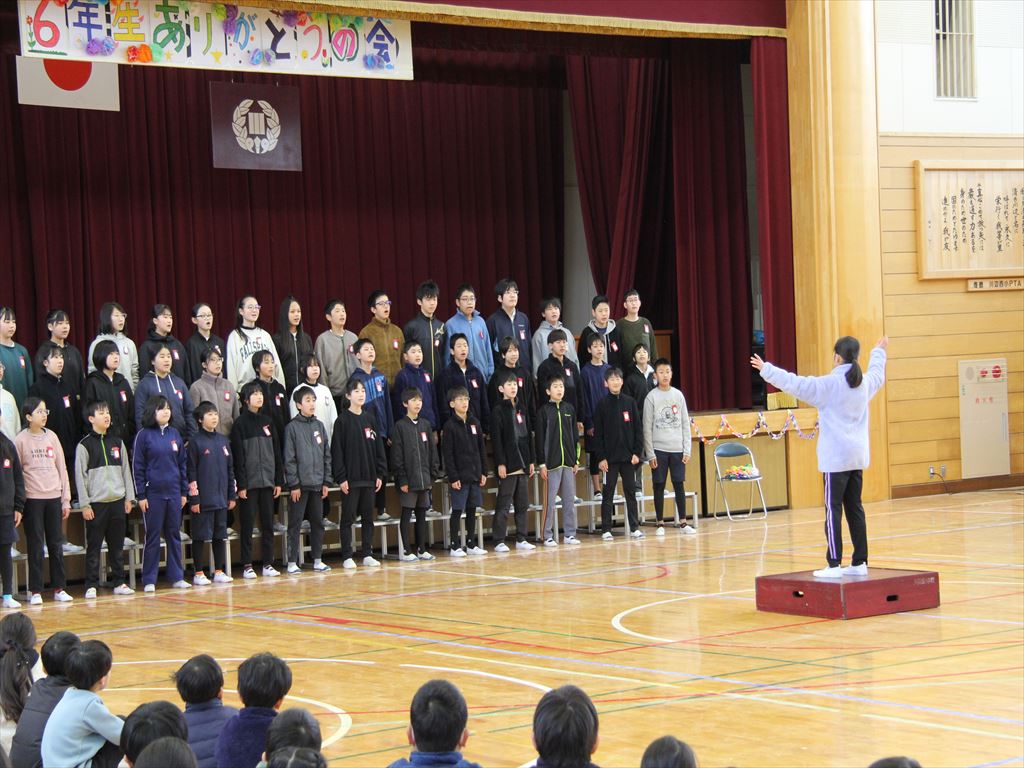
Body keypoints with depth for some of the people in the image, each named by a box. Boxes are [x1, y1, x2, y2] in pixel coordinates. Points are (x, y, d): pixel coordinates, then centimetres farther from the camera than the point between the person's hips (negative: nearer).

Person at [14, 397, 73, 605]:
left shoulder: (51, 437, 8)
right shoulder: (21, 440, -3)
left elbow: (62, 469, 10)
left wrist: (66, 500, 7)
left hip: (54, 497, 3)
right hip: (32, 499, -3)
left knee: (56, 544, 6)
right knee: (35, 546, 0)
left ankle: (59, 588, 12)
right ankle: (35, 591, 5)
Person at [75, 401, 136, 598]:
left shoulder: (117, 443, 10)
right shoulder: (85, 445, -3)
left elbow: (126, 470, 13)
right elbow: (80, 476, -5)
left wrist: (129, 498, 8)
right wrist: (84, 504, -8)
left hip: (118, 501, 4)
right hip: (96, 503, -4)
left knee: (117, 546, 9)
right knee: (93, 547, -1)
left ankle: (119, 582, 15)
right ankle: (91, 585, 3)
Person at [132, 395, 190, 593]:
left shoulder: (175, 434, 9)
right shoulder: (144, 435, -4)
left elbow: (183, 463, 14)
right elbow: (137, 466, -5)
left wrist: (184, 492, 10)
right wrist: (140, 495, -8)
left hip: (174, 493, 4)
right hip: (153, 493, -4)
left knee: (174, 535, 8)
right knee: (153, 536, 0)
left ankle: (177, 577, 14)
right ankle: (149, 580, 5)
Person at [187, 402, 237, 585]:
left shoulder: (223, 441, 11)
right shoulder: (196, 441, -6)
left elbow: (230, 469, 15)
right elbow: (191, 471, -8)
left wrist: (232, 495, 12)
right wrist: (194, 498, -12)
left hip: (221, 499, 5)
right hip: (203, 500, -5)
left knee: (220, 535, 9)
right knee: (200, 536, 0)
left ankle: (219, 572, 17)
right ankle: (198, 574, 6)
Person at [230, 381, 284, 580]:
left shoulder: (267, 422, 11)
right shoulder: (240, 424, -4)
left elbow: (276, 453, 13)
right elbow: (238, 457, -8)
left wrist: (279, 480, 7)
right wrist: (241, 485, -13)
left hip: (267, 481, 5)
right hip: (249, 483, -5)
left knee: (268, 524, 6)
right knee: (248, 525, -2)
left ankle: (268, 564, 12)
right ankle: (247, 566, 2)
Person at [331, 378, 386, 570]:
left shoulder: (370, 418, 9)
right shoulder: (343, 420, -5)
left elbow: (379, 447, 12)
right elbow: (337, 450, -7)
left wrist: (380, 474, 6)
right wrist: (341, 477, -13)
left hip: (369, 477, 5)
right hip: (350, 478, -5)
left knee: (368, 517, 8)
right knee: (348, 518, 0)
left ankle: (367, 554, 14)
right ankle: (347, 557, 3)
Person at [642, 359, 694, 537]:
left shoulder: (678, 395, 6)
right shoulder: (651, 397, -1)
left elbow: (685, 424, 8)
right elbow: (647, 428, -1)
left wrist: (687, 449, 2)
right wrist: (650, 454, -6)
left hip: (677, 449, 2)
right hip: (658, 449, -2)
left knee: (679, 484, 3)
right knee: (659, 486, 2)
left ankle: (683, 522, 8)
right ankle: (660, 524, 8)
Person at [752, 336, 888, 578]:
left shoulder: (829, 384, -13)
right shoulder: (865, 383, 8)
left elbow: (795, 383, -14)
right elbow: (877, 374, 32)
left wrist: (767, 370, -5)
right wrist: (879, 352, 51)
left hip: (836, 458, -7)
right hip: (858, 457, 7)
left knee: (833, 510, -6)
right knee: (855, 508, 11)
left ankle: (834, 565, -9)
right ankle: (860, 563, 12)